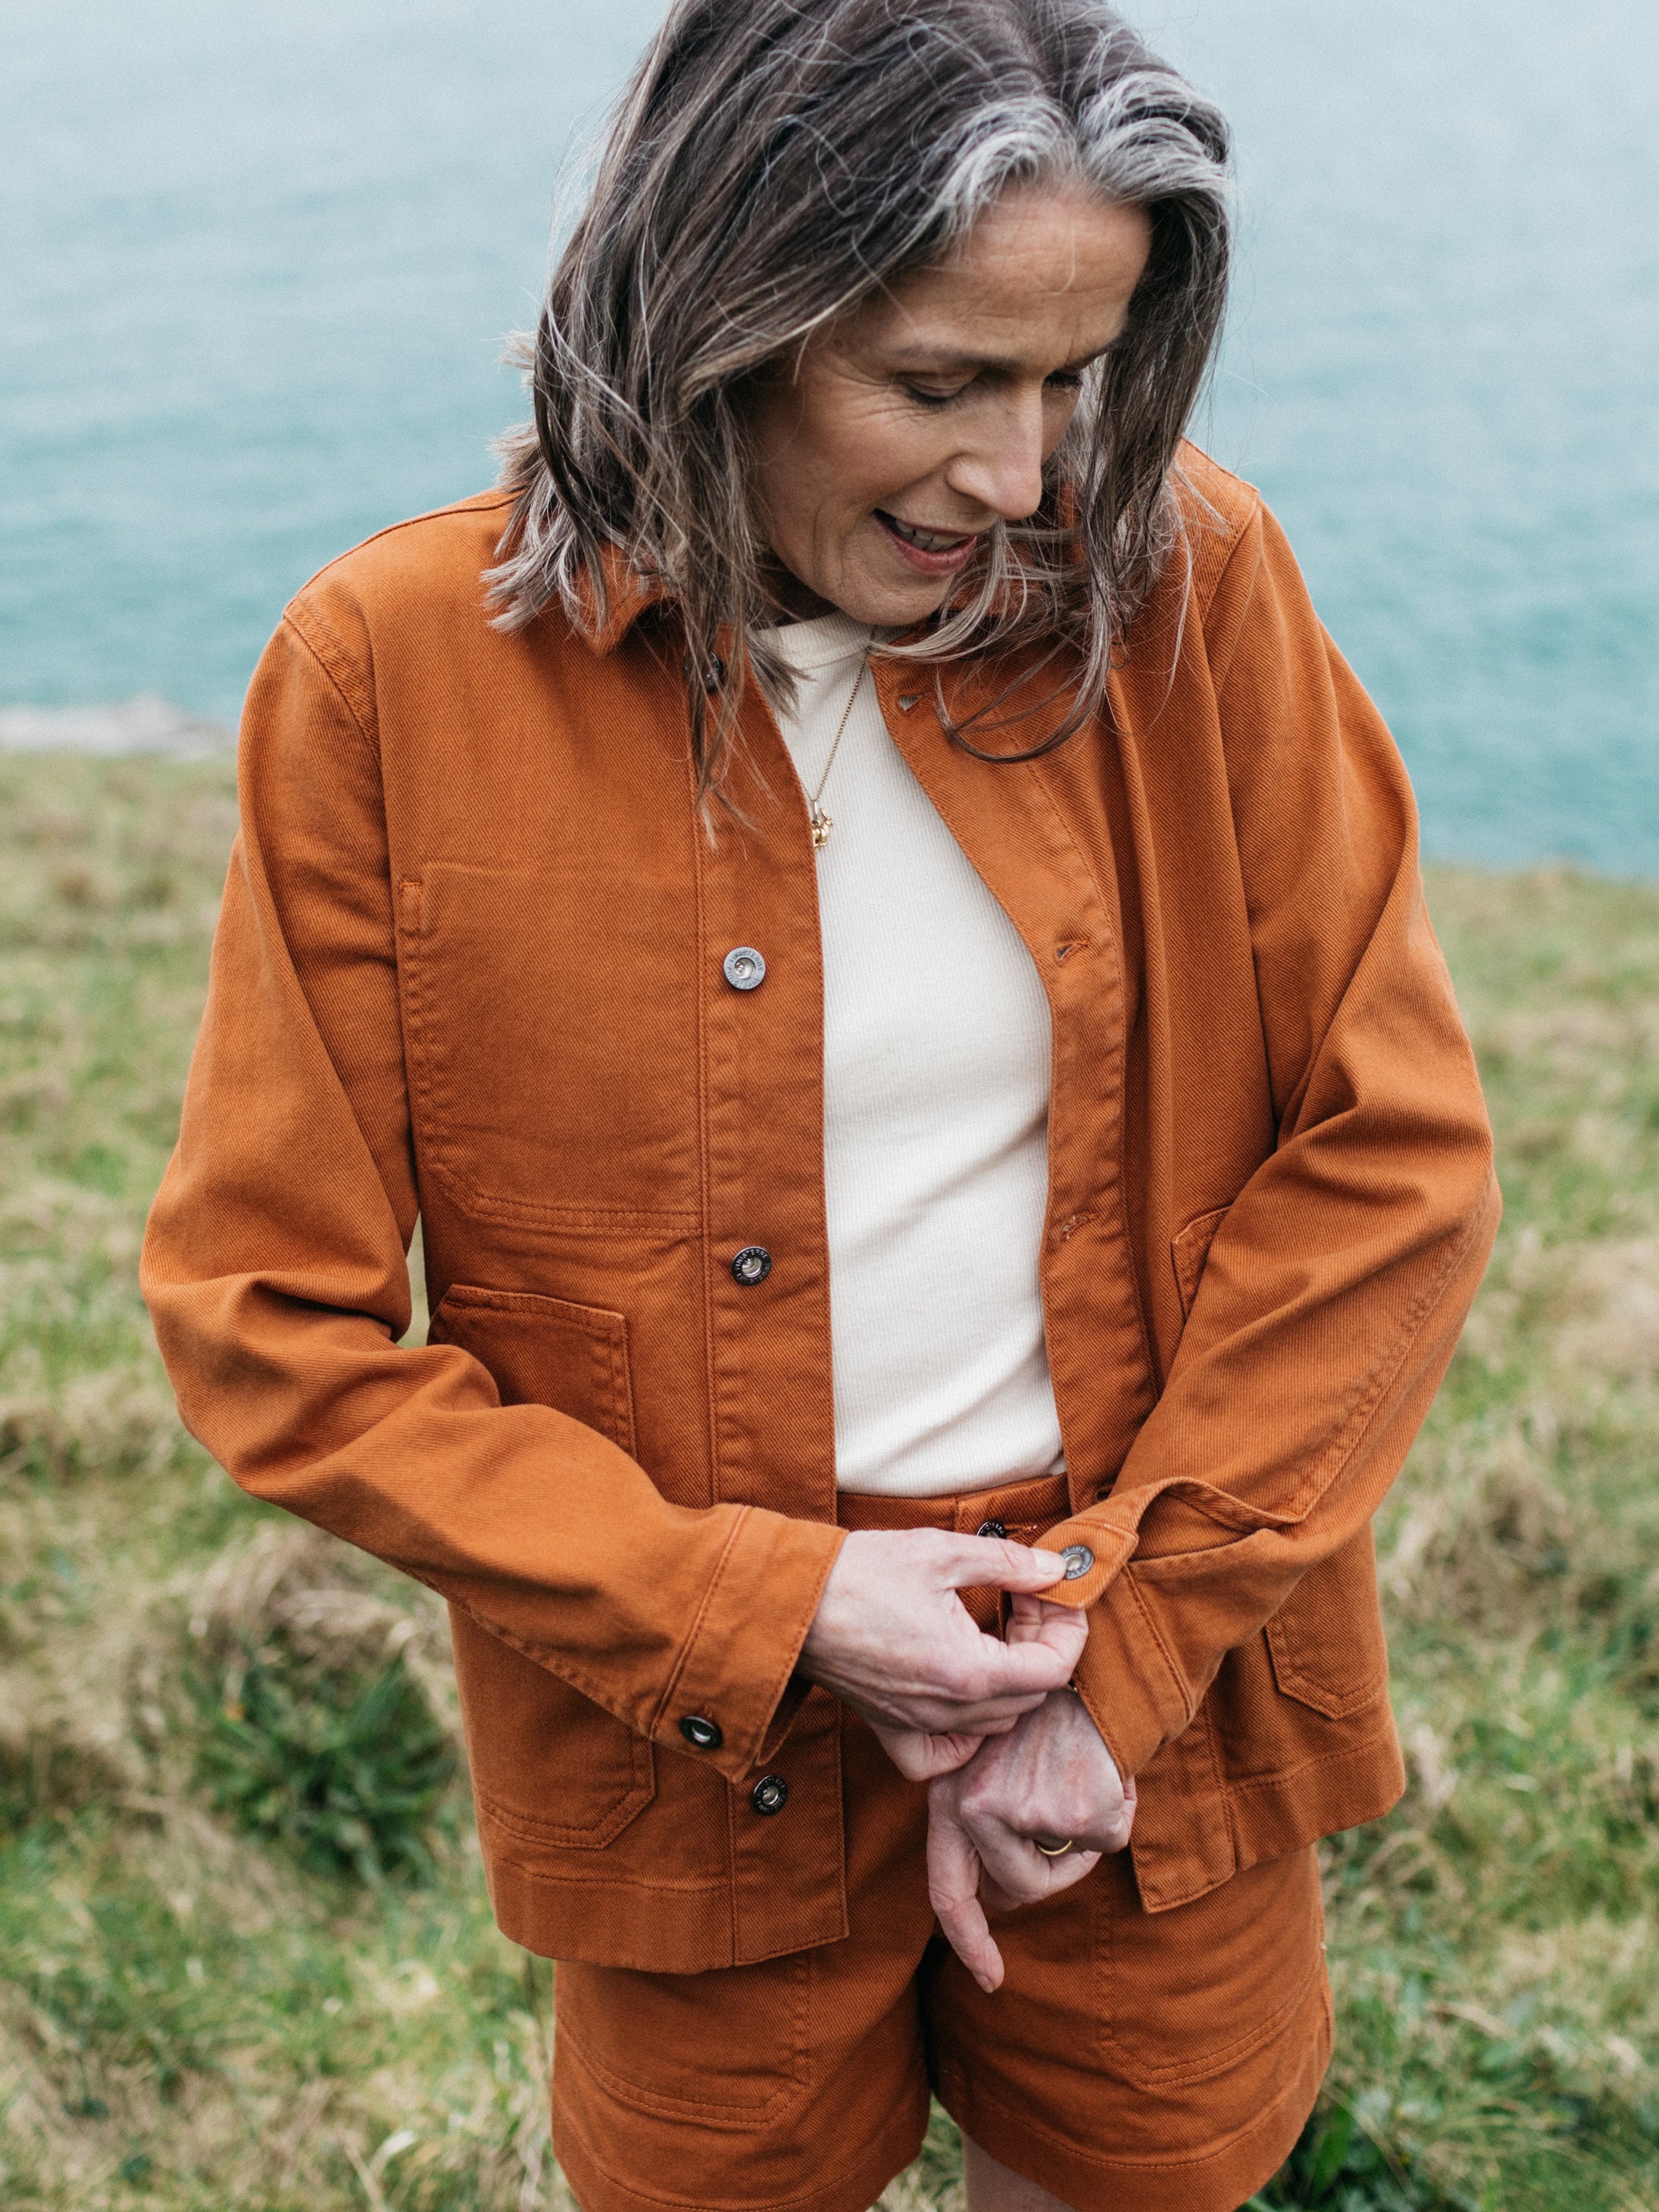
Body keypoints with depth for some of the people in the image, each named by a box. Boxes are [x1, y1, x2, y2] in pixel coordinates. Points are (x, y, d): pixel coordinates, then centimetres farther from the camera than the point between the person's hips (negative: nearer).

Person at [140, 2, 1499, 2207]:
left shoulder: (1187, 585, -10)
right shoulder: (397, 671, -14)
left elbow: (1392, 1154, -7)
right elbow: (272, 1315, -10)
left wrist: (1130, 1646, -12)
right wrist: (762, 1615, -16)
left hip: (1165, 1715, 1)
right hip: (702, 1760, -1)